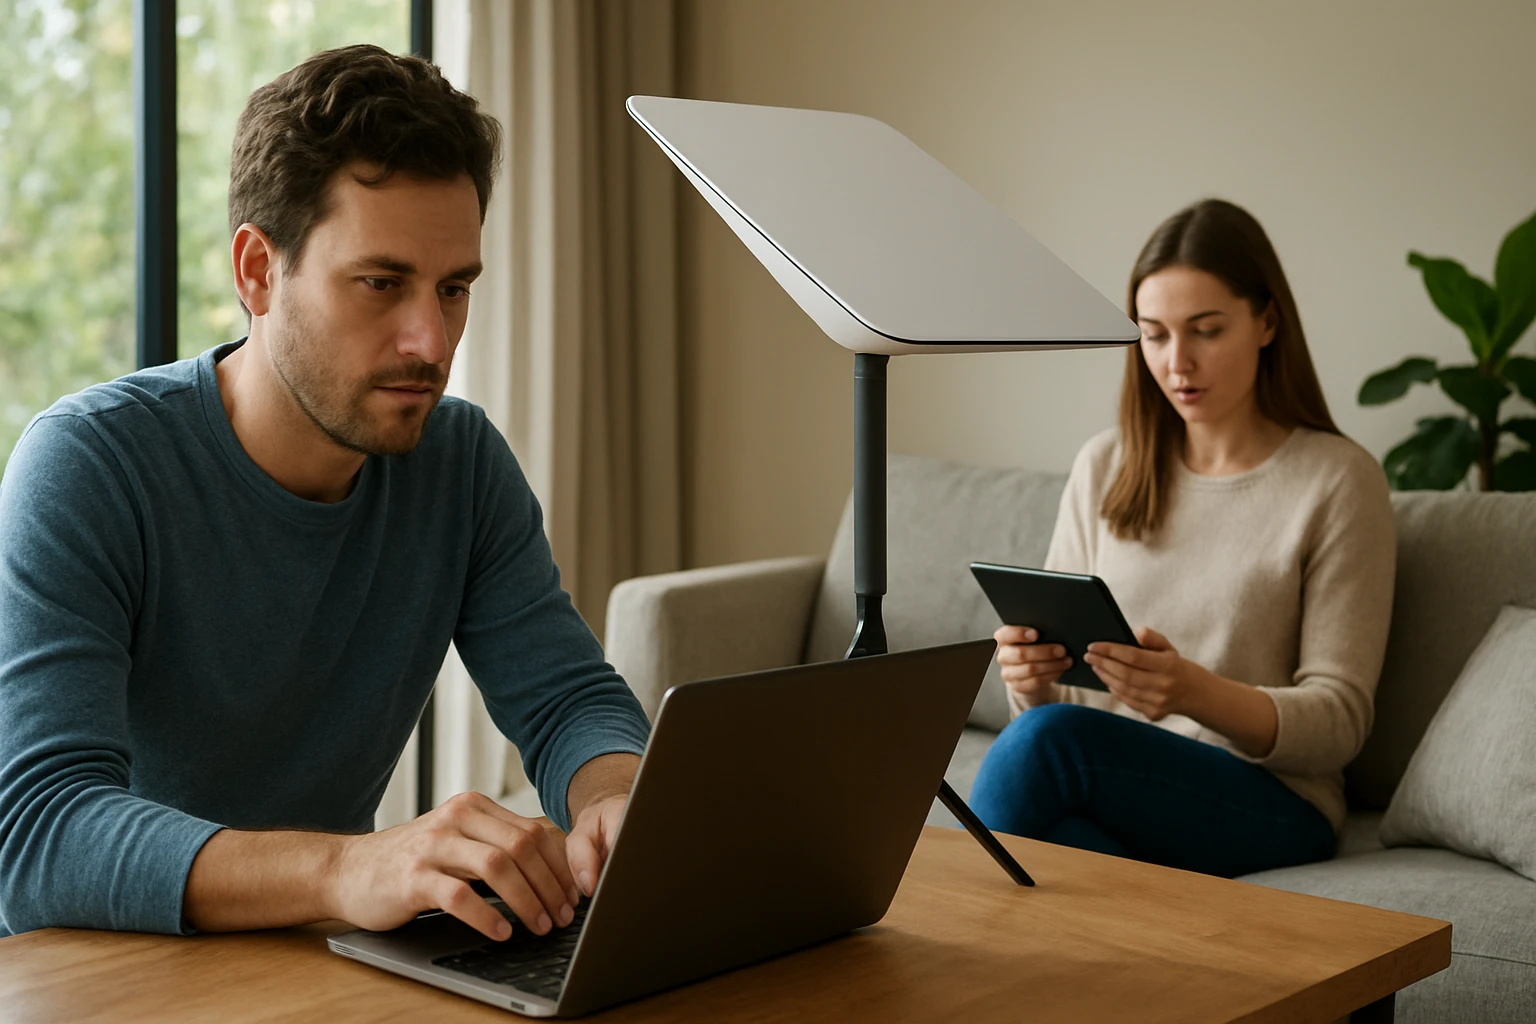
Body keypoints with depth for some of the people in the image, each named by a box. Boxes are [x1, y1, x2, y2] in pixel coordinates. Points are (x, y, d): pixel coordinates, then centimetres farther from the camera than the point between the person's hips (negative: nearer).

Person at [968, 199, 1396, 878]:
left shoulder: (1339, 480, -1)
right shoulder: (1104, 467, 13)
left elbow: (1338, 722, -5)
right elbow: (1055, 697, 13)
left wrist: (1194, 692, -25)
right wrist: (1029, 677, -13)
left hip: (1269, 803, -3)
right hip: (1111, 777, 4)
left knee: (1045, 739, -33)